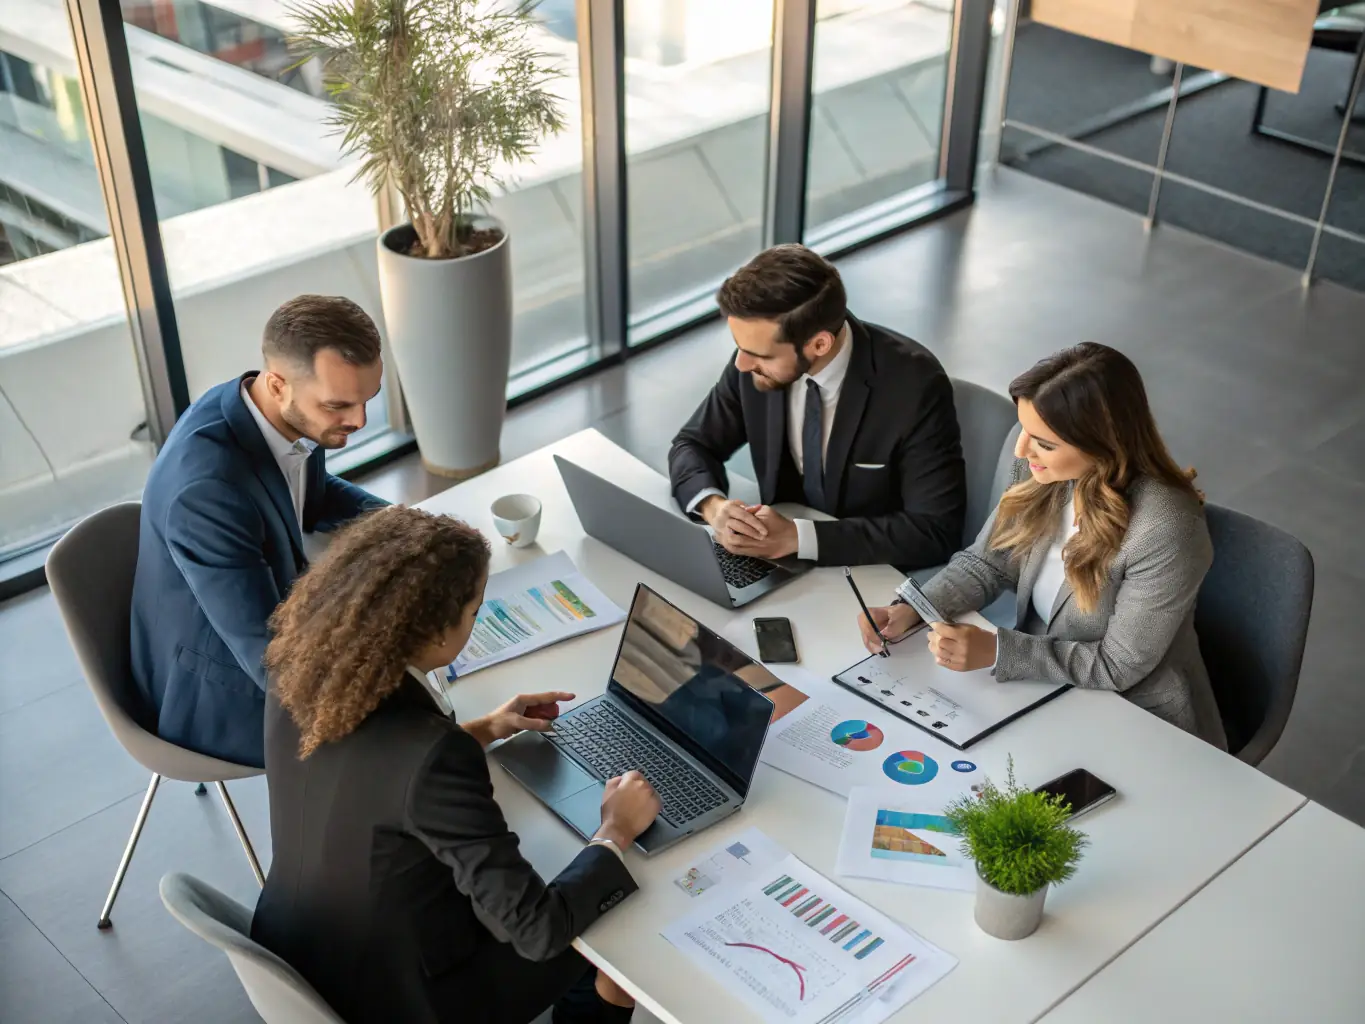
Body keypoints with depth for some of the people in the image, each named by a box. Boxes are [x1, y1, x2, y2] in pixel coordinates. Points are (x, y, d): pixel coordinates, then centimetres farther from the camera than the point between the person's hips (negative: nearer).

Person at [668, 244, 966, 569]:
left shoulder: (915, 385, -22)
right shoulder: (762, 349, -10)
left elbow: (935, 532, -22)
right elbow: (692, 445, 2)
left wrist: (797, 537, -28)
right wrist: (713, 505, -20)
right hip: (780, 560, 4)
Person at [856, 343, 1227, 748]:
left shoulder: (1164, 530, -30)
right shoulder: (1044, 471, -11)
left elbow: (1118, 666, -21)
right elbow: (987, 563, 2)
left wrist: (995, 650, -27)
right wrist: (909, 611, -14)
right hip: (1043, 683, 6)